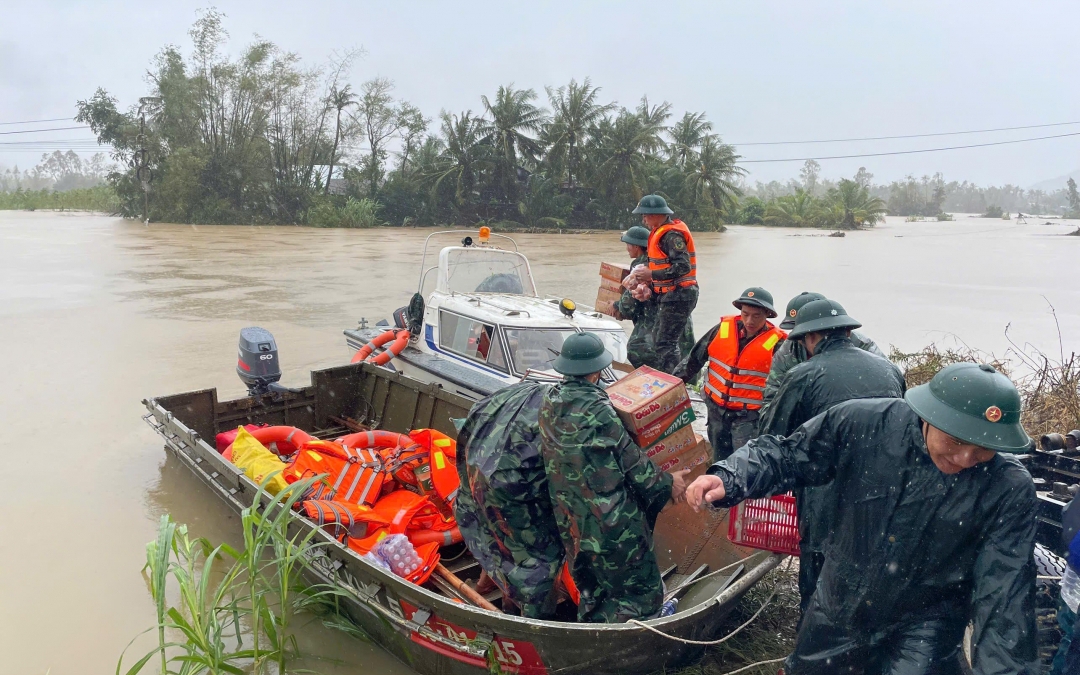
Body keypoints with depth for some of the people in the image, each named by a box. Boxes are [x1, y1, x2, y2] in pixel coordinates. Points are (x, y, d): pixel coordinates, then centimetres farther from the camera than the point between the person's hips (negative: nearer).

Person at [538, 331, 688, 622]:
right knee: (640, 591, 8)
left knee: (591, 593, 24)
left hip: (571, 522, 8)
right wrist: (666, 484, 1)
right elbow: (630, 460, -14)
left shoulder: (550, 403, -2)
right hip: (613, 520, -8)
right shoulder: (596, 408, -22)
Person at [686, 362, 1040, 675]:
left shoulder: (1009, 491, -19)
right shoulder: (861, 423, -19)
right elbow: (787, 454, -8)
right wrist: (728, 479, -24)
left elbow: (1005, 596, -19)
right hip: (835, 612, 3)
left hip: (923, 630, -2)